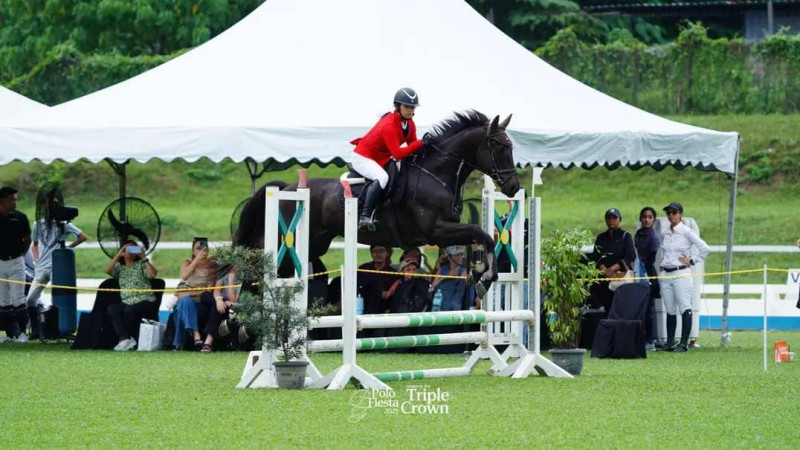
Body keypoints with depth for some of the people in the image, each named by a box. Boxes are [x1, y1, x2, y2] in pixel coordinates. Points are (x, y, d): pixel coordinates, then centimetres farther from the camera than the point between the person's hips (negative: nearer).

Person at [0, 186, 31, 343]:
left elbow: (27, 239, 9)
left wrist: (22, 254, 0)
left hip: (16, 262, -2)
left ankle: (22, 332, -2)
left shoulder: (20, 217, -1)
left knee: (18, 299, -5)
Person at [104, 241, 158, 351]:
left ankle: (132, 339, -16)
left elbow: (152, 274, -9)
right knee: (112, 309, -26)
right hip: (127, 302, 4)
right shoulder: (119, 267, 17)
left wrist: (144, 258, -8)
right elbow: (108, 270, -4)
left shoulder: (141, 264, 9)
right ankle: (125, 338, -33)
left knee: (130, 310, -34)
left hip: (145, 301, -4)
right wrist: (118, 255, -6)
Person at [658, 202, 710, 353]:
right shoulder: (664, 234, 12)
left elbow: (705, 248, -9)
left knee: (685, 308, -9)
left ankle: (684, 343, -12)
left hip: (681, 273, -6)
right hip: (665, 274, 6)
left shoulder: (686, 232, -5)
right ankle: (670, 342, 12)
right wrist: (662, 260, 14)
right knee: (670, 310, 8)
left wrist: (692, 261, -6)